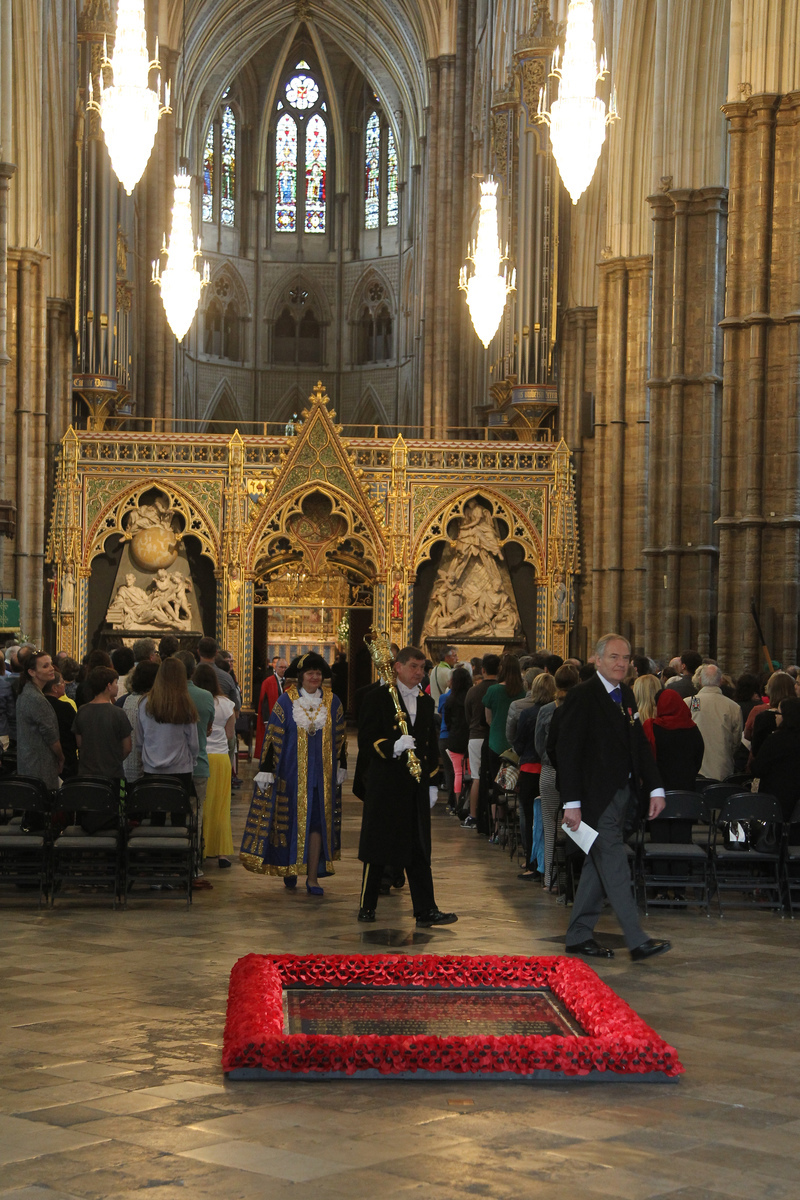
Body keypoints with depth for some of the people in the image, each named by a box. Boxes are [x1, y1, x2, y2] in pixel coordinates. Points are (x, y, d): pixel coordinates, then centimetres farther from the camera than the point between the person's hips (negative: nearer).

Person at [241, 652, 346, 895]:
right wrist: (266, 769, -4)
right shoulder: (286, 701, -2)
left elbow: (339, 737, 13)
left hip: (322, 773, 2)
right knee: (291, 820, 4)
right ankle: (290, 868, 22)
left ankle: (313, 877, -1)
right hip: (292, 772, -2)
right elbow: (273, 736, -2)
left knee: (318, 821, -3)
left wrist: (340, 768, 13)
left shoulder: (332, 702, 5)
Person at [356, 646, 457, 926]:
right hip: (385, 785, -5)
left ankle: (426, 911, 3)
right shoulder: (380, 698, -3)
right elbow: (366, 741, -8)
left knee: (419, 851, 3)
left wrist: (433, 783, 14)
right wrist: (393, 746, -25)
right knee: (377, 849, 2)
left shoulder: (426, 702, 15)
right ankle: (367, 907, 13)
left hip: (416, 787, 5)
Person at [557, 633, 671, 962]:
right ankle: (637, 941, -11)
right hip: (596, 796, -8)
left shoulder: (626, 695, 13)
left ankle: (579, 936, 19)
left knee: (598, 866, 12)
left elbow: (640, 745, 16)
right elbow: (567, 750, -14)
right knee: (615, 866, -9)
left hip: (622, 793, 8)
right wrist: (572, 802, -19)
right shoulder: (582, 696, -11)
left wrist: (655, 787, 6)